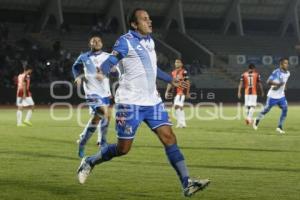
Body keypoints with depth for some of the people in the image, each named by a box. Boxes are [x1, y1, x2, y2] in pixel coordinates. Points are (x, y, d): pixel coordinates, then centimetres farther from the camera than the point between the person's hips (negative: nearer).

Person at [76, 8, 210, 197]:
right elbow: (109, 63, -21)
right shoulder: (126, 42, -10)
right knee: (123, 149, -1)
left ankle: (187, 183, -10)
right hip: (130, 103, -7)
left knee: (169, 138, -6)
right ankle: (90, 162, 24)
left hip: (152, 101, 7)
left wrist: (171, 80, 38)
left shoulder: (150, 41, 14)